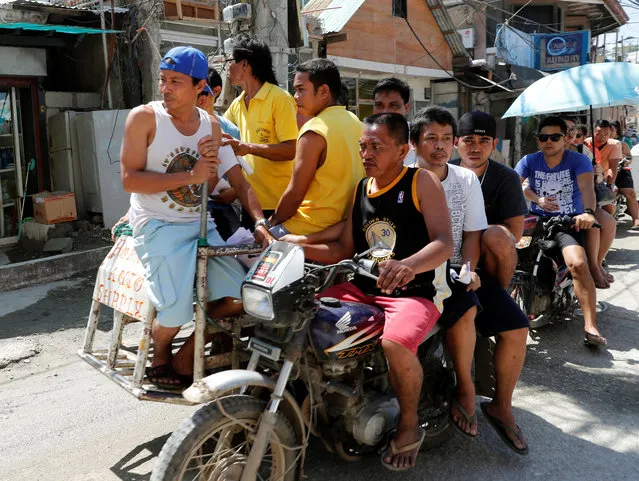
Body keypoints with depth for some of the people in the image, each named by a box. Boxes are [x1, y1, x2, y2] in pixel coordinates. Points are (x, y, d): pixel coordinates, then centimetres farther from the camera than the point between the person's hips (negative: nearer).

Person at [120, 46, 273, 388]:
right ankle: (159, 353, 13)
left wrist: (259, 222, -12)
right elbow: (129, 179, -16)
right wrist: (190, 176, -22)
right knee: (177, 309, -23)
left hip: (199, 226, 5)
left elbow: (238, 181, 7)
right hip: (157, 226, -5)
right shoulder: (144, 117, -7)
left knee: (237, 298, -6)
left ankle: (186, 355, 15)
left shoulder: (211, 126, 7)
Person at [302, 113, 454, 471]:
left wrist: (408, 265, -39)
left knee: (395, 343, -35)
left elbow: (445, 242, -18)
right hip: (363, 289, 6)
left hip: (416, 292, -6)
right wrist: (298, 247, -4)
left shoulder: (423, 182, -5)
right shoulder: (361, 189, 13)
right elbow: (346, 250, 12)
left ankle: (409, 424, -4)